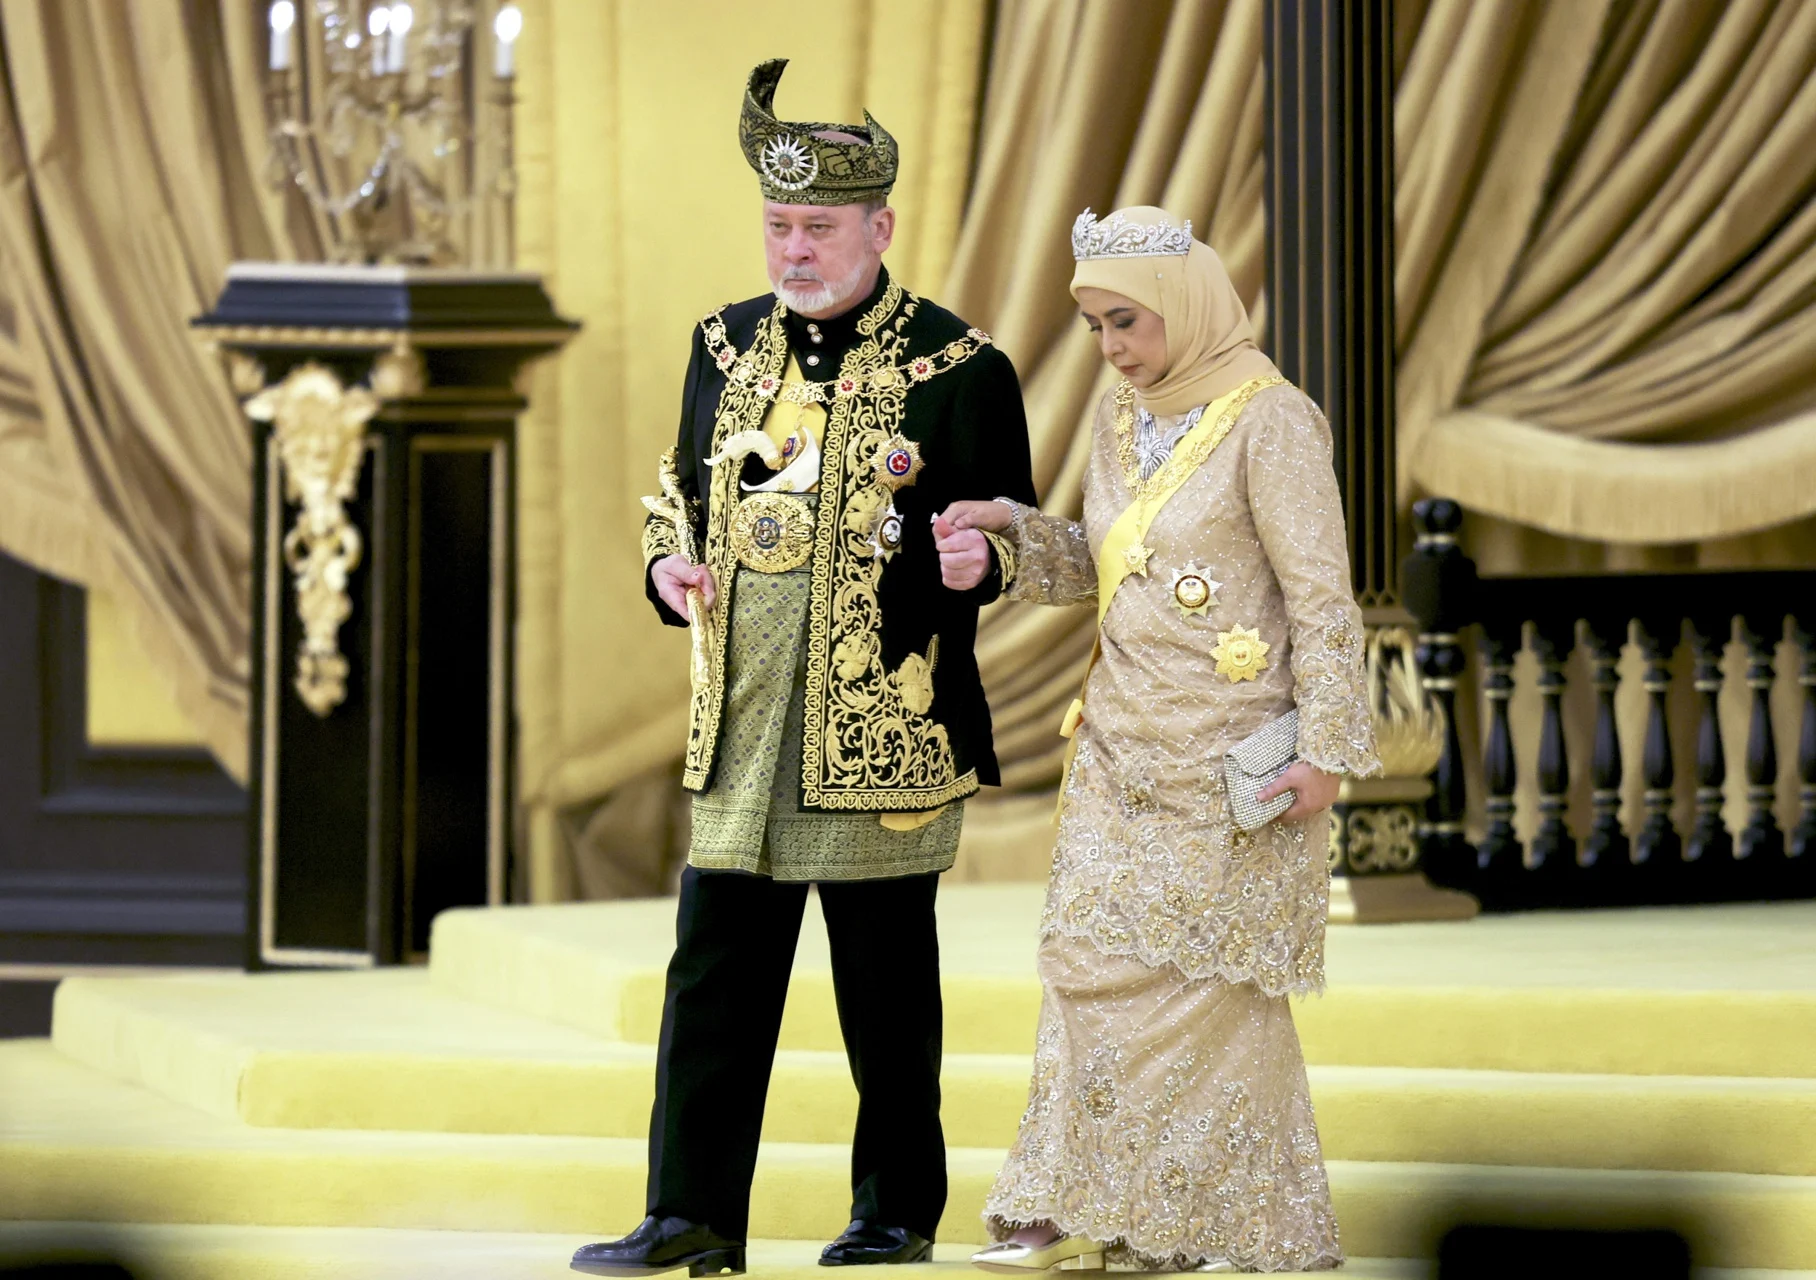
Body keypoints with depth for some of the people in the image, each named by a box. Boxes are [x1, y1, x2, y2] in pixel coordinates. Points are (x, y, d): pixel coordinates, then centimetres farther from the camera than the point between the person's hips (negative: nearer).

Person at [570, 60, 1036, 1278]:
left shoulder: (959, 369, -4)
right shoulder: (726, 347, 11)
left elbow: (1020, 533, 1)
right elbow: (683, 489, 23)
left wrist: (978, 558, -21)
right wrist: (668, 561, 2)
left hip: (887, 724, -4)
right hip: (742, 721, 4)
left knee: (886, 982, 4)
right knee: (715, 965, 1)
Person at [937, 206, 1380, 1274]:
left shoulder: (1267, 420, -12)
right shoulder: (1122, 417, 10)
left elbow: (1323, 594, -12)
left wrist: (1327, 746, -15)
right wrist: (1014, 529, 2)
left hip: (1228, 749, -7)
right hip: (1124, 741, 7)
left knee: (1212, 975, -2)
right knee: (1092, 956, 2)